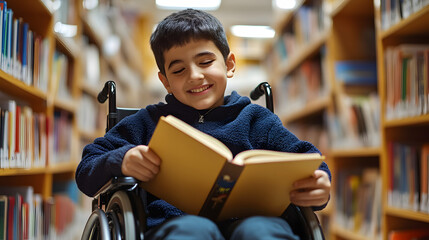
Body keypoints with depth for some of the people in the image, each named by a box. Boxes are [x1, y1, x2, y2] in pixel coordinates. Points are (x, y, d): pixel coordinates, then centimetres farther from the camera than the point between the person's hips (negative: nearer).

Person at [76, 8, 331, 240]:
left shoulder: (256, 119, 21)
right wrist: (121, 161, -9)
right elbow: (86, 174, 15)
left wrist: (319, 187, -9)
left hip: (245, 218, 2)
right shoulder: (149, 122, 18)